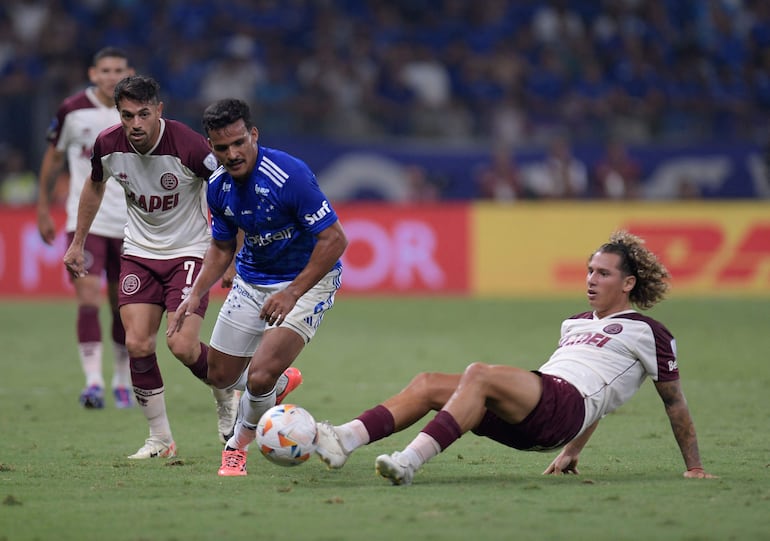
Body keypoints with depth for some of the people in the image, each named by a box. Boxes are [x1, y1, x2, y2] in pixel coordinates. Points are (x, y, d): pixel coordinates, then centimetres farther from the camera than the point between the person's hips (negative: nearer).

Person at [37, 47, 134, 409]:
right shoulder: (73, 110, -3)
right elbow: (54, 157, 10)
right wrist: (43, 207, 12)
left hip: (130, 224, 2)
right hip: (85, 219, -2)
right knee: (88, 298, -15)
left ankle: (122, 382, 22)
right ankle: (93, 382, -17)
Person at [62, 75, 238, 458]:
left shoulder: (189, 146, -25)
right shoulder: (108, 145, -11)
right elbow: (95, 186, 12)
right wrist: (77, 244, 16)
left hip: (189, 251, -4)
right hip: (139, 251, 4)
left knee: (182, 346, -15)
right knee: (137, 345, -8)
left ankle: (226, 394, 18)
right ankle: (160, 440, 7)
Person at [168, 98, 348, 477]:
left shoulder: (289, 175, -27)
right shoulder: (219, 188, -6)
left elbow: (334, 239, -24)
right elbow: (221, 247, 11)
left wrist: (292, 294, -25)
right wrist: (195, 296, -3)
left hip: (308, 279, -7)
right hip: (251, 280, 7)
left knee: (259, 377, -20)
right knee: (220, 376, 13)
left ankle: (241, 444, 11)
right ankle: (281, 381, 46)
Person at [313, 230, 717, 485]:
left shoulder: (647, 333, 10)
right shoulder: (576, 323, 31)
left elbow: (675, 403, 13)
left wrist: (694, 467, 12)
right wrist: (571, 451, 35)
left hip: (565, 406, -8)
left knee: (479, 375, -33)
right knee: (428, 385, -13)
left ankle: (410, 461, -48)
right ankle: (343, 440, -32)